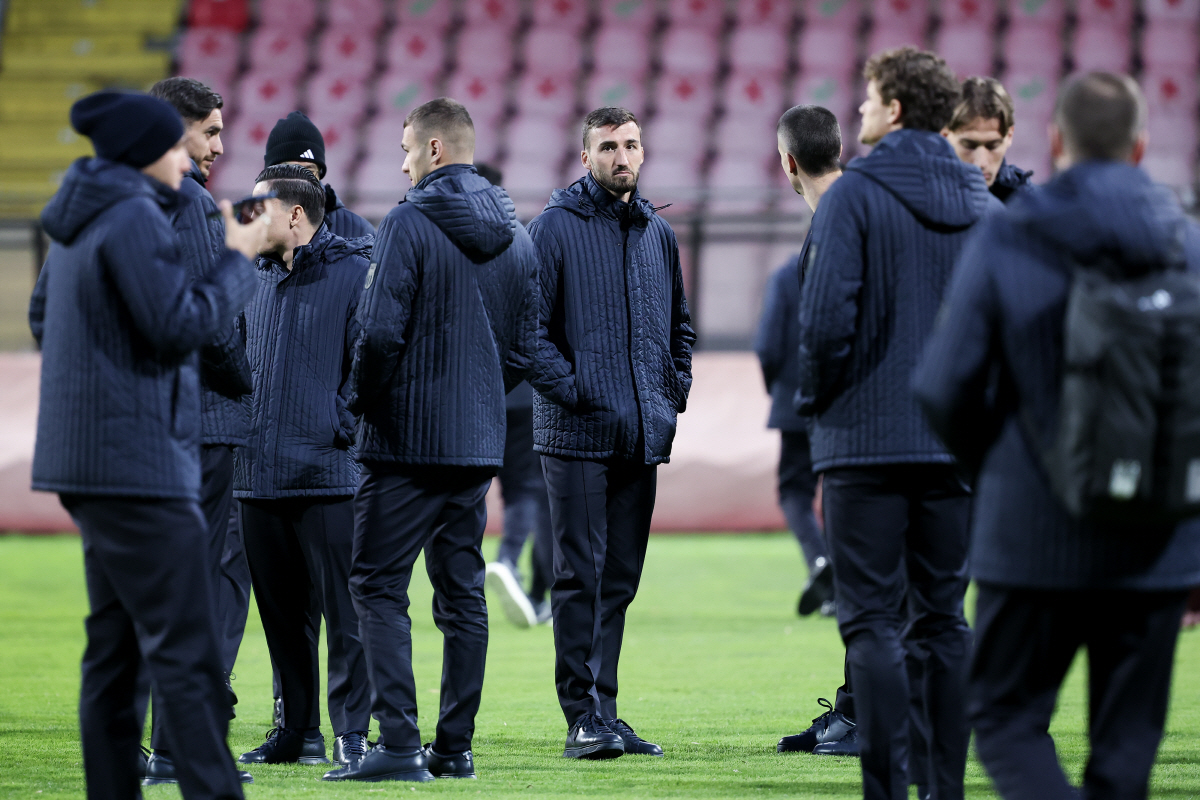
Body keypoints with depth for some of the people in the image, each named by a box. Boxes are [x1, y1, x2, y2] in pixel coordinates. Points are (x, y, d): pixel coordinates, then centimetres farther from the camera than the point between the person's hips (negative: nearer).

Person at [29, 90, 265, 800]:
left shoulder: (79, 221, 15)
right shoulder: (134, 217, -15)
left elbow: (43, 318, 24)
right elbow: (183, 326, -18)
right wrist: (238, 260, -7)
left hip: (86, 456, 10)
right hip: (137, 457, -10)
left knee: (117, 645, 11)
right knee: (186, 649, -10)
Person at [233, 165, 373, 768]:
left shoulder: (352, 274, -5)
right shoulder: (255, 279, 15)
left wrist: (343, 426, -14)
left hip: (327, 475, -7)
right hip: (259, 475, 7)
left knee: (344, 612, -4)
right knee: (281, 615, 11)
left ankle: (351, 733, 1)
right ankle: (298, 731, 18)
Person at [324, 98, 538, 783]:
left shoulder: (410, 224, -12)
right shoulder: (517, 237, 10)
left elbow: (381, 330, -19)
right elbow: (524, 348, 12)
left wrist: (363, 400, -4)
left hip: (408, 438, -7)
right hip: (479, 444, 7)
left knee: (379, 587, -3)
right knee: (462, 592, 11)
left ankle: (400, 744, -11)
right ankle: (456, 746, 12)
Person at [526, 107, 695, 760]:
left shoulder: (657, 233, 15)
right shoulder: (554, 227, -4)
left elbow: (679, 324, 26)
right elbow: (527, 324, -9)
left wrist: (675, 389, 12)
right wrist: (568, 389, -15)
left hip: (642, 434, 6)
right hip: (577, 432, -6)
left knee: (620, 577, 9)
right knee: (581, 574, -6)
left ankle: (604, 711, 14)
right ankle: (583, 717, -4)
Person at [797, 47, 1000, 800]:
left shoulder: (856, 194, -8)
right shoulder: (986, 207, 8)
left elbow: (826, 318, -16)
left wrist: (817, 399, 0)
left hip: (867, 439, -5)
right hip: (958, 444, 5)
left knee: (874, 622, -3)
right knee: (944, 618, 11)